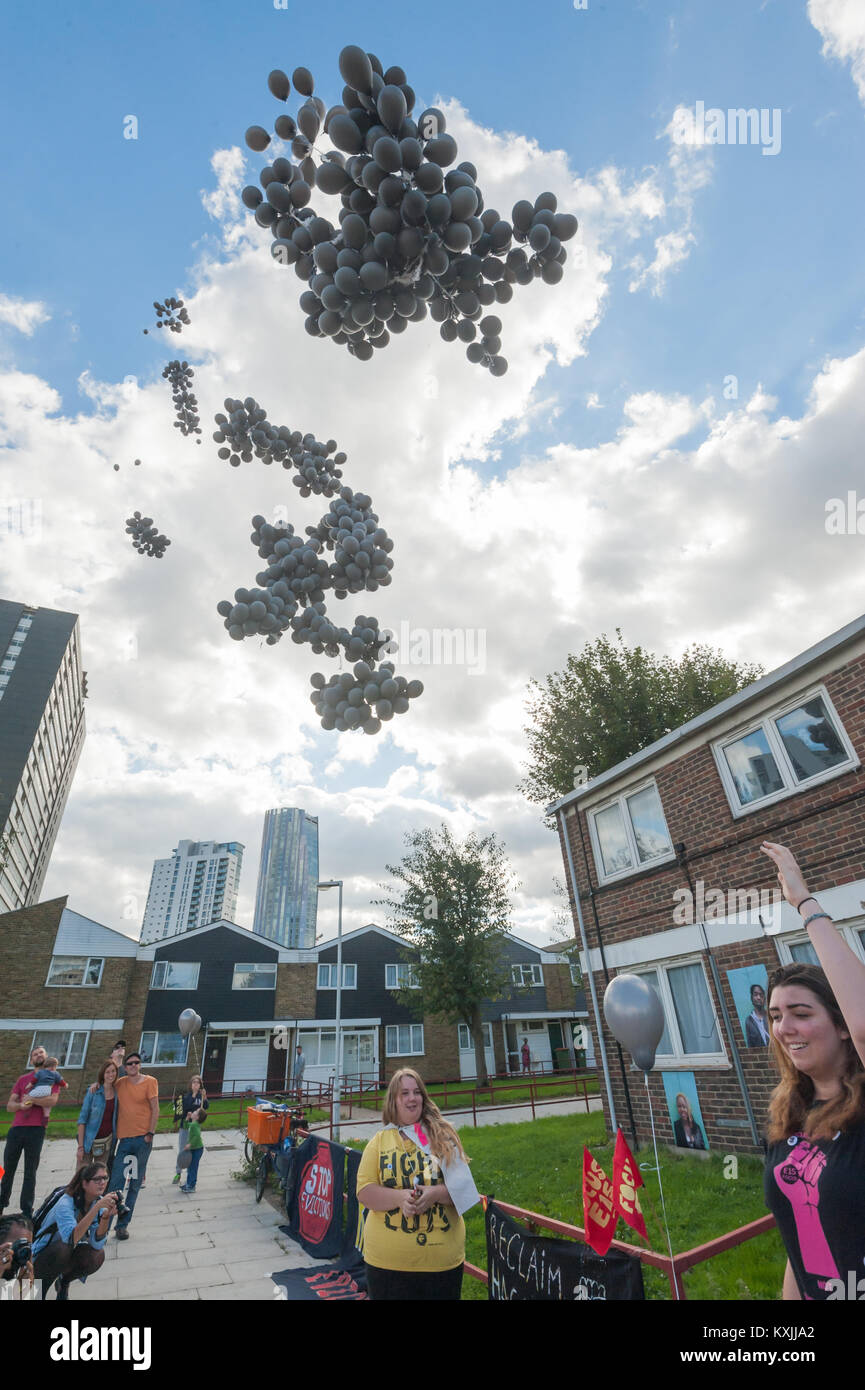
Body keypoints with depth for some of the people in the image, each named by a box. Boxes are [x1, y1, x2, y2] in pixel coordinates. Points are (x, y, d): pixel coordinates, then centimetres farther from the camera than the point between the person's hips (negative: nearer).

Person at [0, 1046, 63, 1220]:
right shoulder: (23, 1079, 14)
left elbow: (53, 1100, -10)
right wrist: (21, 1104, -12)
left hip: (36, 1129, -3)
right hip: (16, 1128, 3)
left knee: (30, 1172, 2)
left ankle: (26, 1212, 11)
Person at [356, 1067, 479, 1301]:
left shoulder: (443, 1135, 1)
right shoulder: (379, 1140, 2)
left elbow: (463, 1185, 1)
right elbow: (364, 1192, -3)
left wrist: (436, 1193, -18)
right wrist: (400, 1197, -18)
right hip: (388, 1261, 0)